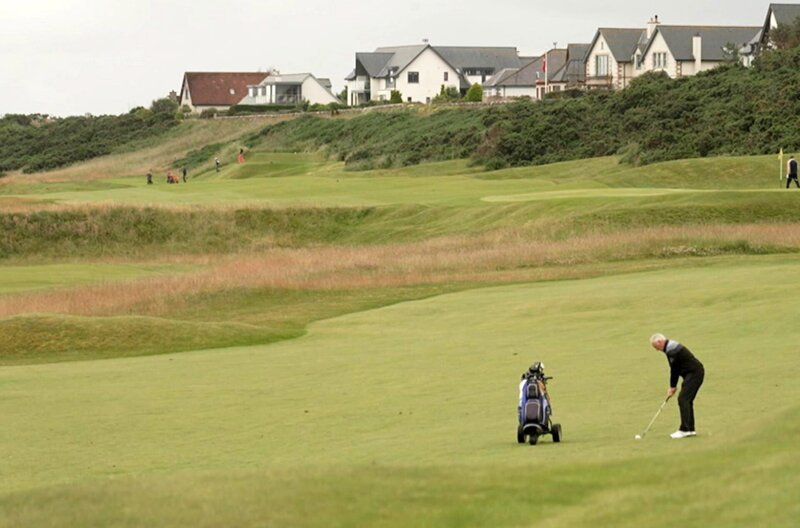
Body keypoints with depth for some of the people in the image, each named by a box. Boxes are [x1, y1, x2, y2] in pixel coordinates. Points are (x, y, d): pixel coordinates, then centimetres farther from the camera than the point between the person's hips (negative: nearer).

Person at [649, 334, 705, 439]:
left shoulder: (671, 350, -18)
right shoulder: (672, 346, 15)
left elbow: (674, 370, -15)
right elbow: (675, 368, 18)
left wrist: (672, 387, -4)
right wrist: (673, 387, 13)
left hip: (694, 373, -10)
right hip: (695, 373, 10)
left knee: (683, 399, -13)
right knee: (687, 400, 12)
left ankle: (685, 429, -15)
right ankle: (690, 429, 15)